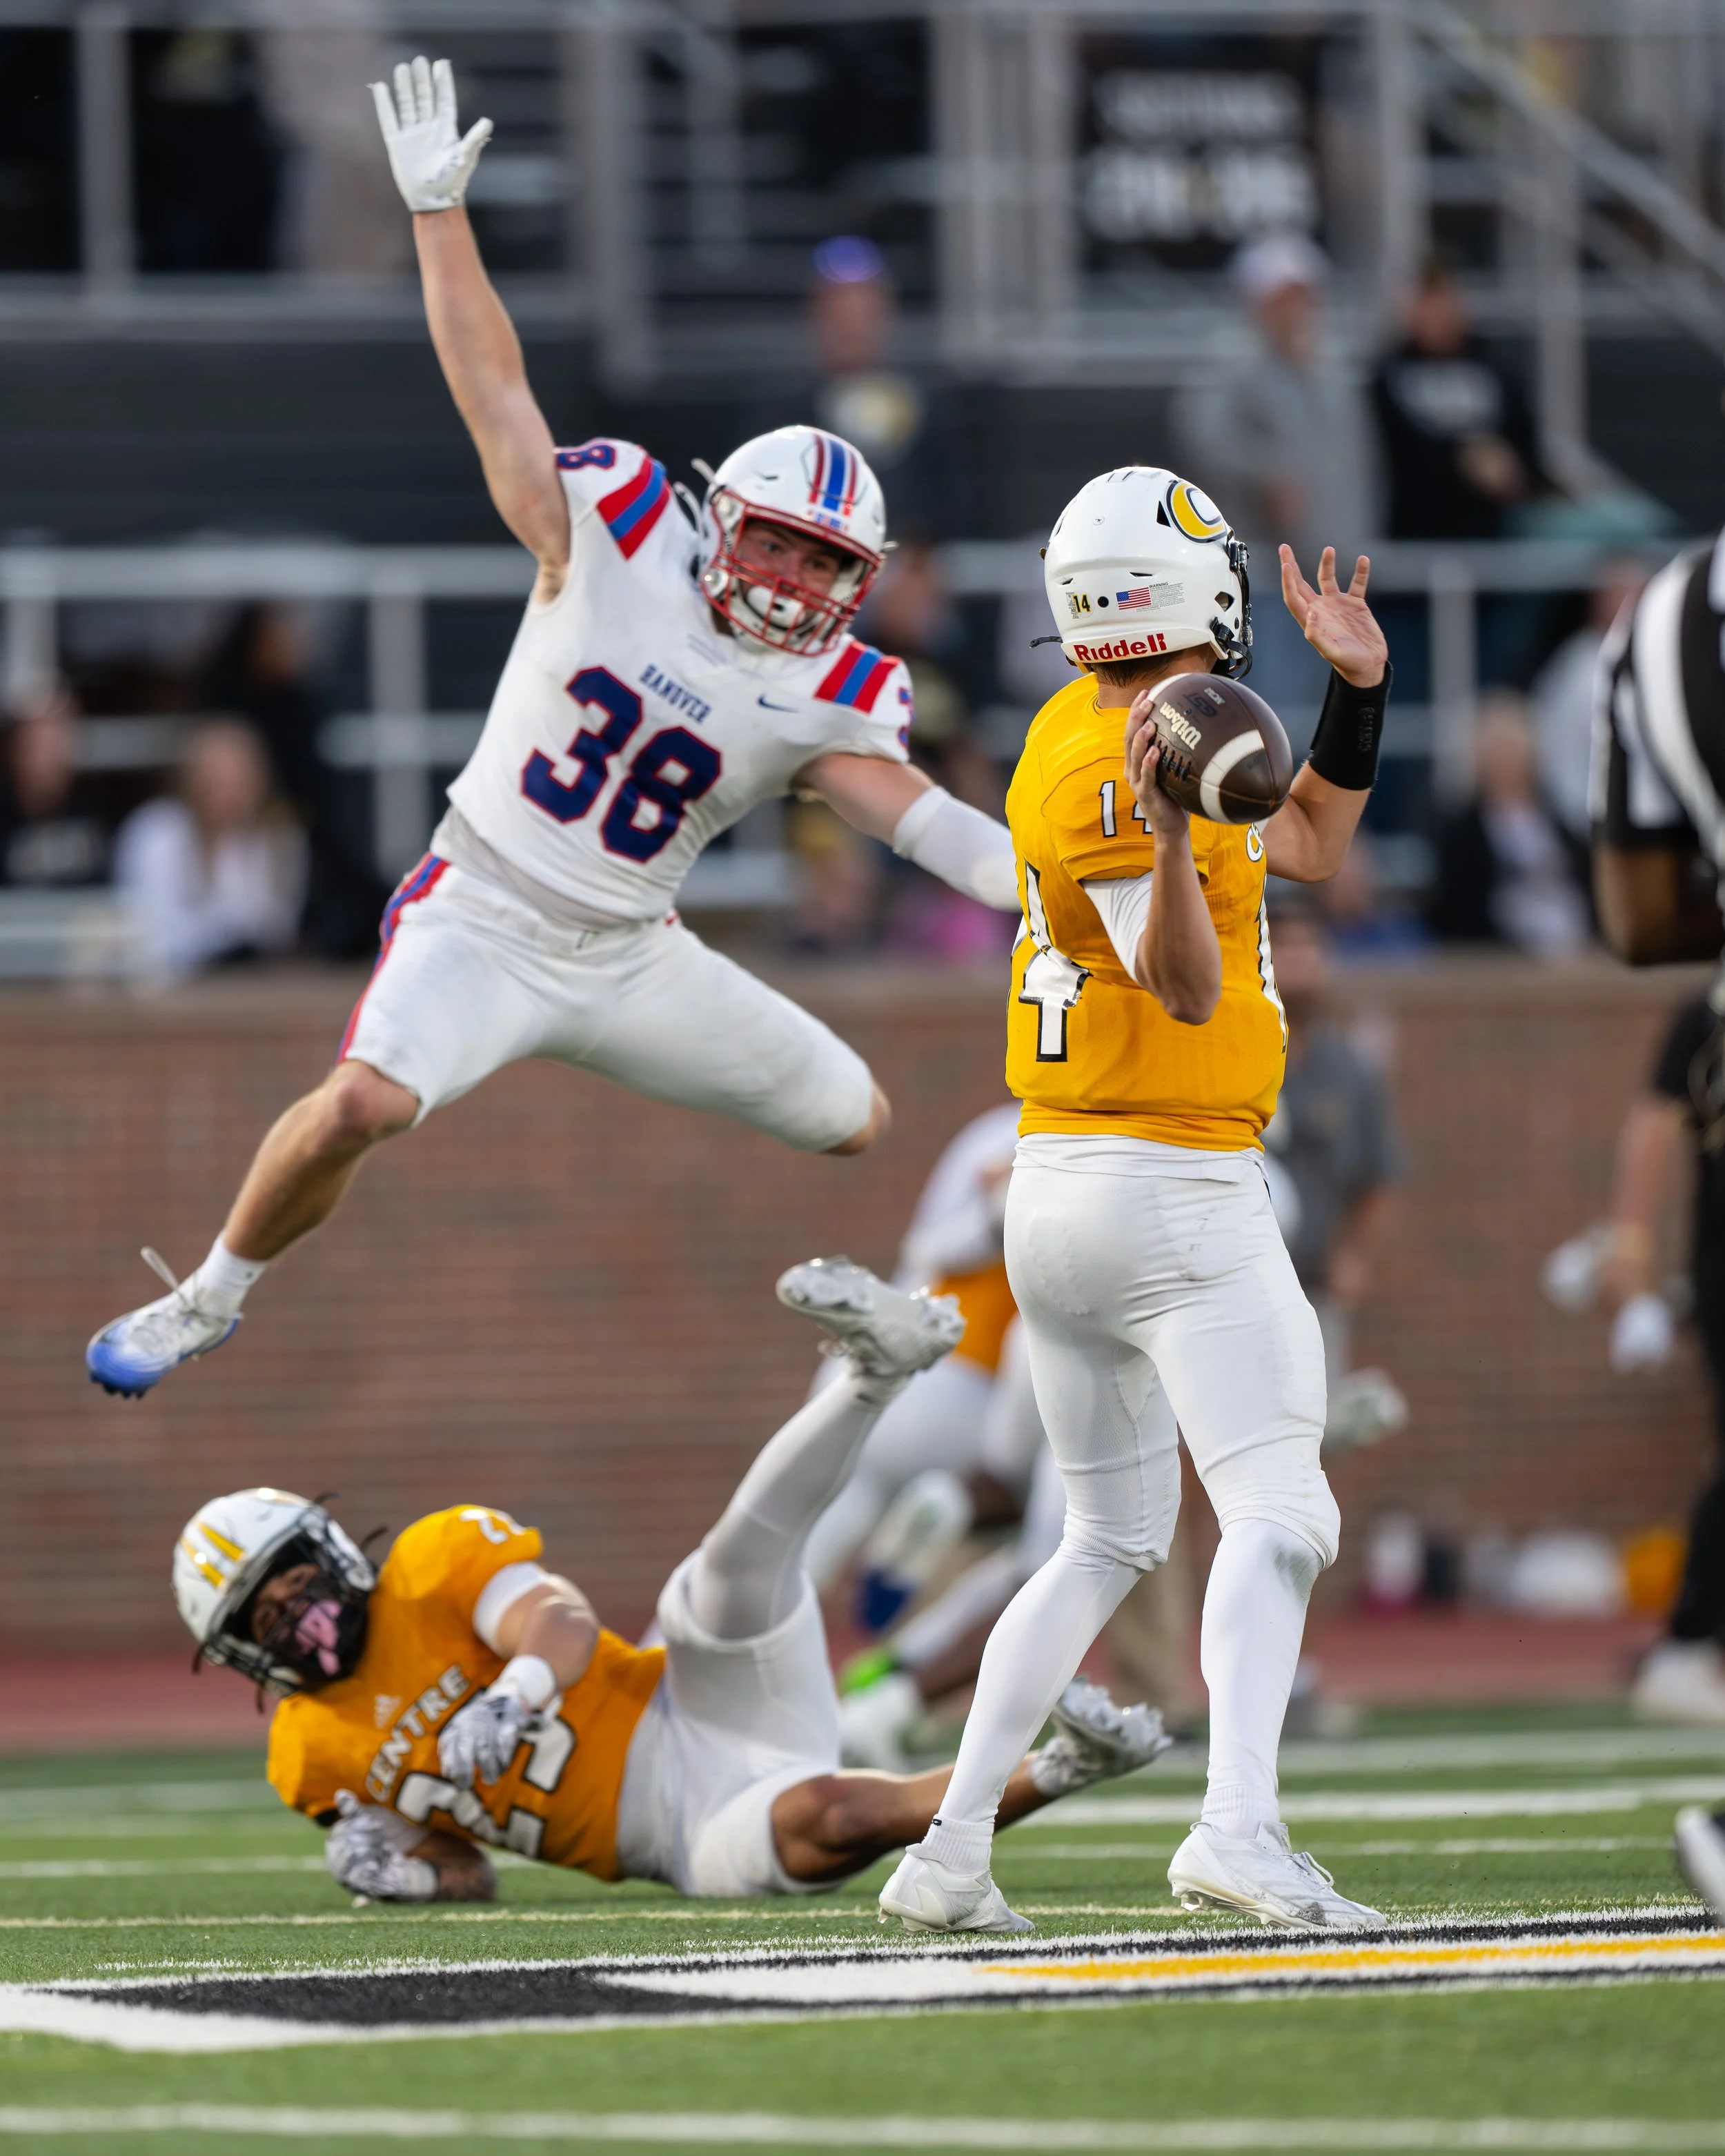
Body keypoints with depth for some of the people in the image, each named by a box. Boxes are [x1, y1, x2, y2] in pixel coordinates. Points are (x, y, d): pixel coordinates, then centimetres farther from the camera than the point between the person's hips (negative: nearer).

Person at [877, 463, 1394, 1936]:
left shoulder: (1096, 733, 11)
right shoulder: (1113, 777, -17)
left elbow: (1312, 848, 20)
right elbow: (1191, 991, -23)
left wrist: (1358, 687, 12)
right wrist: (1170, 835, -38)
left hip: (1053, 1196, 10)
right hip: (1174, 1192, -10)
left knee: (1112, 1539, 17)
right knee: (1278, 1518, -15)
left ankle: (952, 1852, 12)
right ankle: (1241, 1828, -34)